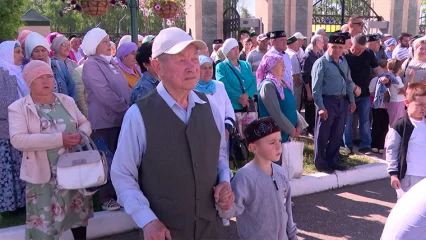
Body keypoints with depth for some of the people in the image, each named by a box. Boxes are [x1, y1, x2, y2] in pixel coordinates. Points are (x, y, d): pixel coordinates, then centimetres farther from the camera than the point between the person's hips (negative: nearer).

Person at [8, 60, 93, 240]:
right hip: (43, 175, -4)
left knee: (79, 214, 18)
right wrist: (59, 139, -26)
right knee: (44, 224, 1)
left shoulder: (67, 101, 8)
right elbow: (17, 140, -19)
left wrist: (81, 134, -12)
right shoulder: (18, 108, -6)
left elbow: (85, 123, 14)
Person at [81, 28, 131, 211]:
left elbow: (125, 88, 18)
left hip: (120, 118, 7)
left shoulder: (111, 63, 16)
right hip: (104, 120, -7)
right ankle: (106, 198, 12)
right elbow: (104, 93, -18)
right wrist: (126, 109, -15)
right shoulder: (91, 64, -9)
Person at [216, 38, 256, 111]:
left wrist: (247, 95, -16)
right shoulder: (221, 67, -1)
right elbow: (224, 86, -14)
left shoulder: (246, 64, 13)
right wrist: (239, 98, -20)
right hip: (231, 107, -5)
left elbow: (253, 82, 3)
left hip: (248, 106, 5)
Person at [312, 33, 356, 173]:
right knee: (322, 135, 3)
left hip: (342, 101, 7)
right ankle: (320, 163, 16)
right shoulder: (321, 63, -10)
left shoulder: (344, 62, 11)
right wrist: (320, 107, -19)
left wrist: (351, 100, 11)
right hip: (327, 101, -7)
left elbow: (348, 82, 18)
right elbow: (316, 87, -14)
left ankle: (332, 160, 29)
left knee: (337, 134, 15)